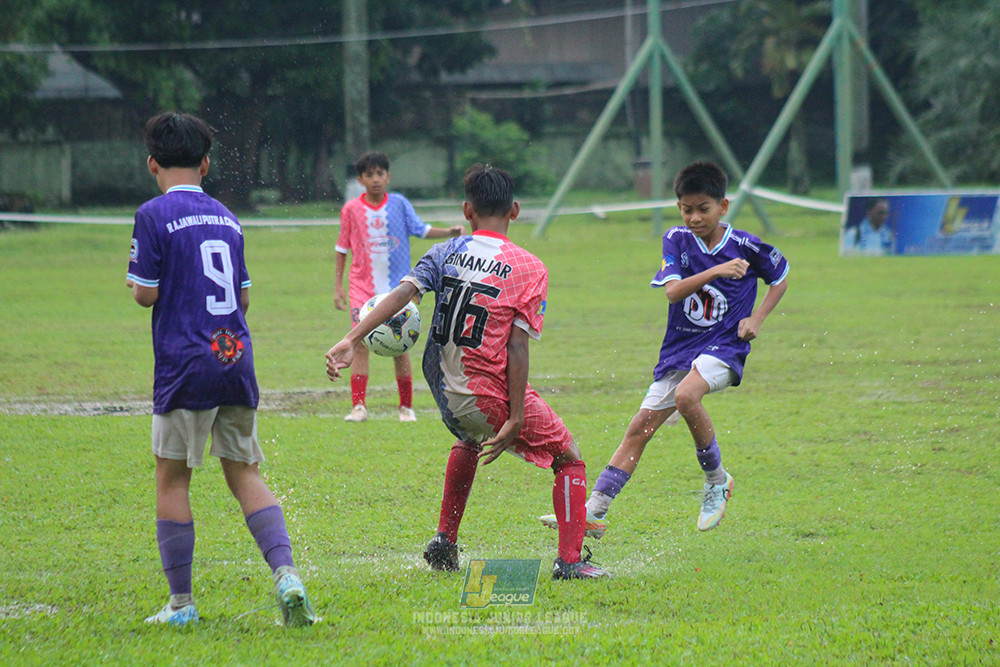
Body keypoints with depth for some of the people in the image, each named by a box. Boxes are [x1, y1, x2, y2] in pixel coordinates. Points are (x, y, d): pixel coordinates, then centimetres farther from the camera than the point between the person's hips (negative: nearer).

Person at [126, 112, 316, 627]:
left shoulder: (154, 215, -6)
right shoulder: (226, 218, 13)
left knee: (172, 479, 5)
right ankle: (285, 574, -10)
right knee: (244, 474, 9)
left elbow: (145, 293, -8)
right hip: (237, 362, 5)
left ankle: (180, 601, 6)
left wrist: (136, 277, 14)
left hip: (185, 366, -5)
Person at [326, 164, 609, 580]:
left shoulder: (446, 253, 2)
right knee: (568, 458, 10)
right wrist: (515, 420, -15)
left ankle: (445, 542, 34)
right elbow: (517, 347, -14)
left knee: (469, 439, 37)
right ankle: (569, 560, -2)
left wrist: (351, 341, -21)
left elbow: (402, 292, -14)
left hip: (444, 392, 5)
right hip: (489, 397, -5)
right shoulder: (529, 268, -7)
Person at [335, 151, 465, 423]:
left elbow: (421, 229, 4)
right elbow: (342, 249, 8)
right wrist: (338, 285, 4)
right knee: (361, 343, -11)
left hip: (396, 286, 0)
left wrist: (450, 232, -12)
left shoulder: (399, 203, 2)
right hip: (363, 287, 0)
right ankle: (358, 406, -11)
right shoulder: (351, 209, 1)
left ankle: (406, 407, 12)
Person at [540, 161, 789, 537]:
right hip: (679, 348, 4)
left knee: (686, 395, -33)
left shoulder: (746, 247, -6)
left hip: (724, 347, -4)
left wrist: (756, 319, -3)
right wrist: (715, 272, -30)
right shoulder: (677, 240, -2)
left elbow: (780, 279, 10)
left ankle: (717, 480, -13)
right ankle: (593, 512, 1)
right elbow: (673, 291, -16)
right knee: (641, 427, -1)